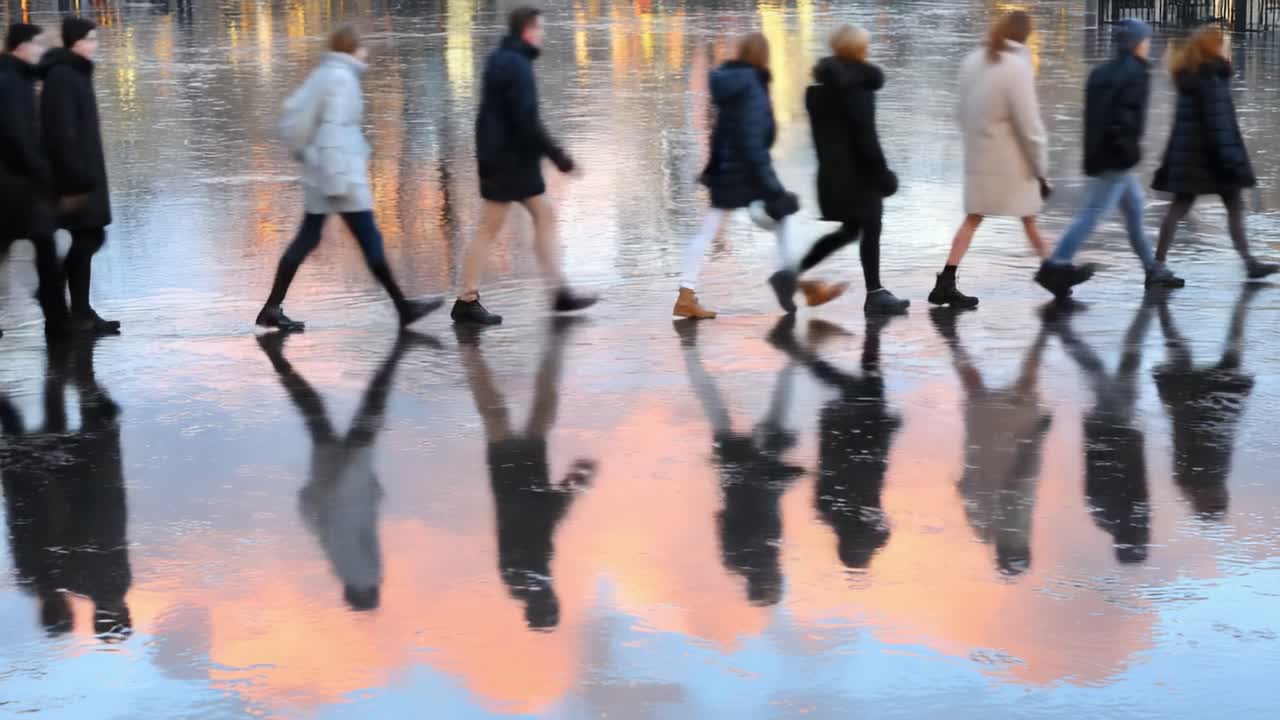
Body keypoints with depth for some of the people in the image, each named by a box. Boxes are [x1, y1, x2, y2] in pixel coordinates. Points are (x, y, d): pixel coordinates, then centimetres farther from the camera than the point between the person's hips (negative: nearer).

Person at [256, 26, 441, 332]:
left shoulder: (323, 74, 14)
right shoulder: (342, 78, -13)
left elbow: (293, 109, 15)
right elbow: (334, 128, -19)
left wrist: (302, 151, 20)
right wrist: (338, 180, -22)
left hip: (320, 171, 9)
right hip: (340, 170, -9)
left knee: (307, 238, 10)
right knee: (369, 239, -4)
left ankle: (272, 309, 8)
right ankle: (403, 307, 1)